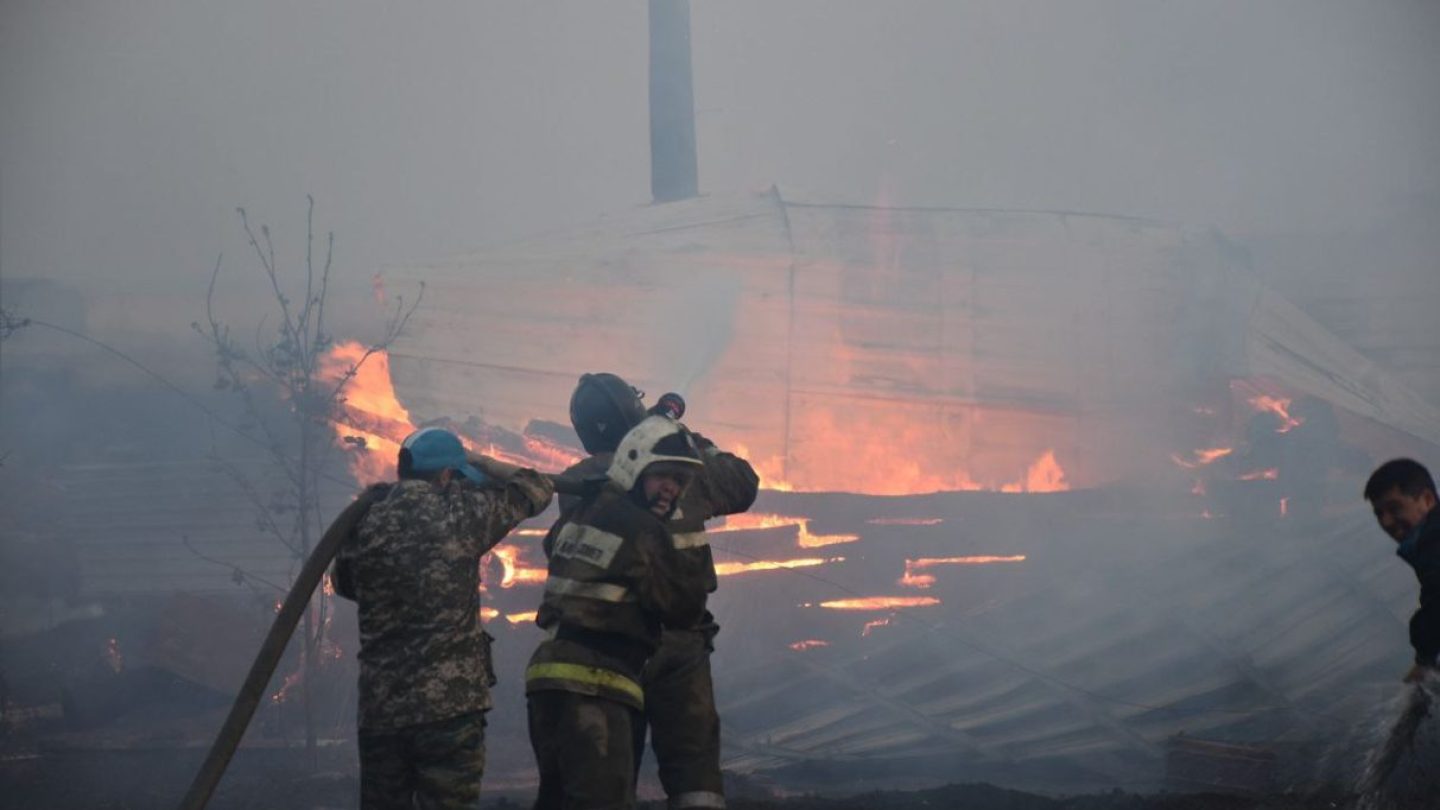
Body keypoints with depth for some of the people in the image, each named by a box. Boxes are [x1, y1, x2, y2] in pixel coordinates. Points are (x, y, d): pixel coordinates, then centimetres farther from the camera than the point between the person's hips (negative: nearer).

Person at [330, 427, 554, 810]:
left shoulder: (364, 523, 6)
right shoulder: (457, 512, -6)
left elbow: (343, 581, 25)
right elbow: (536, 489, 8)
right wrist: (479, 462, 19)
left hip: (379, 710, 5)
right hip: (449, 707, -4)